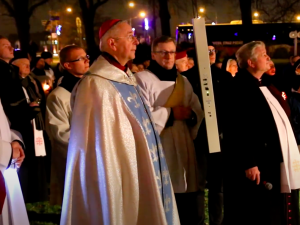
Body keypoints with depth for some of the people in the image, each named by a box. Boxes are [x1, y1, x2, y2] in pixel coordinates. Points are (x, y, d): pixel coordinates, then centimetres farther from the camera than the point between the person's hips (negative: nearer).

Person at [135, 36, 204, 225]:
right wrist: (170, 113, -11)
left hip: (184, 148, 6)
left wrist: (190, 114, -7)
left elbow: (198, 113, 16)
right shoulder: (142, 79, -5)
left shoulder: (183, 81, 18)